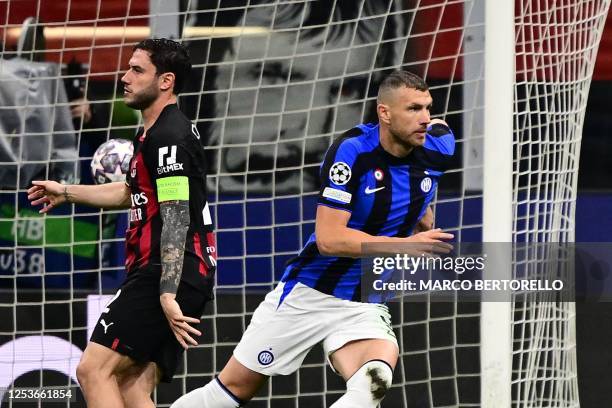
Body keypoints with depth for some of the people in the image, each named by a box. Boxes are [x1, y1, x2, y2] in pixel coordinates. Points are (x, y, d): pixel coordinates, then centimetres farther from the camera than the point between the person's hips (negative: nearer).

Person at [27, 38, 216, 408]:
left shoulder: (168, 137, -12)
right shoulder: (157, 132, 20)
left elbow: (175, 218, -20)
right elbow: (132, 192, 37)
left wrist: (167, 294, -26)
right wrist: (66, 192, 44)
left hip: (171, 276, -10)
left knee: (94, 369, -15)